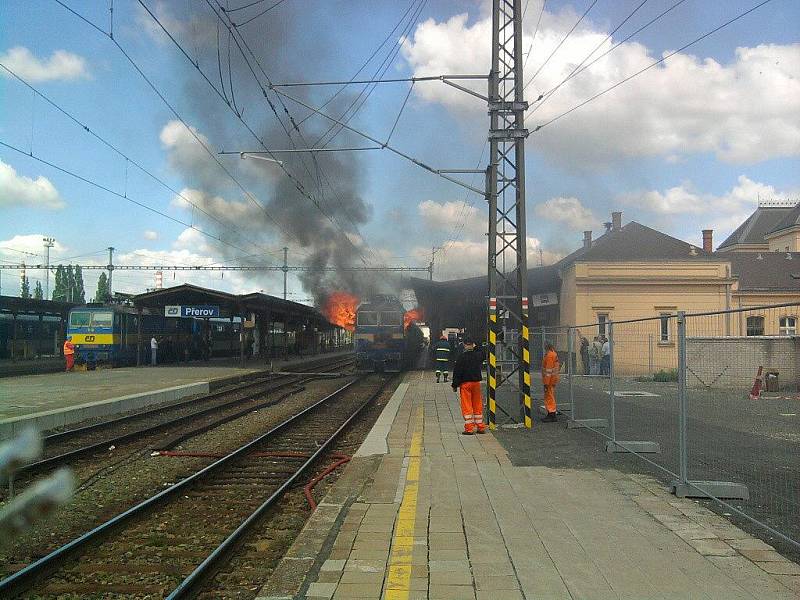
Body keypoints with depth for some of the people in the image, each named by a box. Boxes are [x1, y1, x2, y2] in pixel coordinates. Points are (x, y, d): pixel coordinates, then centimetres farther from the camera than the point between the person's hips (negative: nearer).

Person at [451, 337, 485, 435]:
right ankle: (481, 427, 16)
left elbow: (457, 371, -10)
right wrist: (475, 347, 27)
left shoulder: (462, 357, -11)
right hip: (477, 382, 5)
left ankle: (469, 428, -4)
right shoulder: (479, 354, 1)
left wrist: (455, 385, -4)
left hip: (465, 383, -4)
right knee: (478, 405, 12)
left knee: (467, 406, -2)